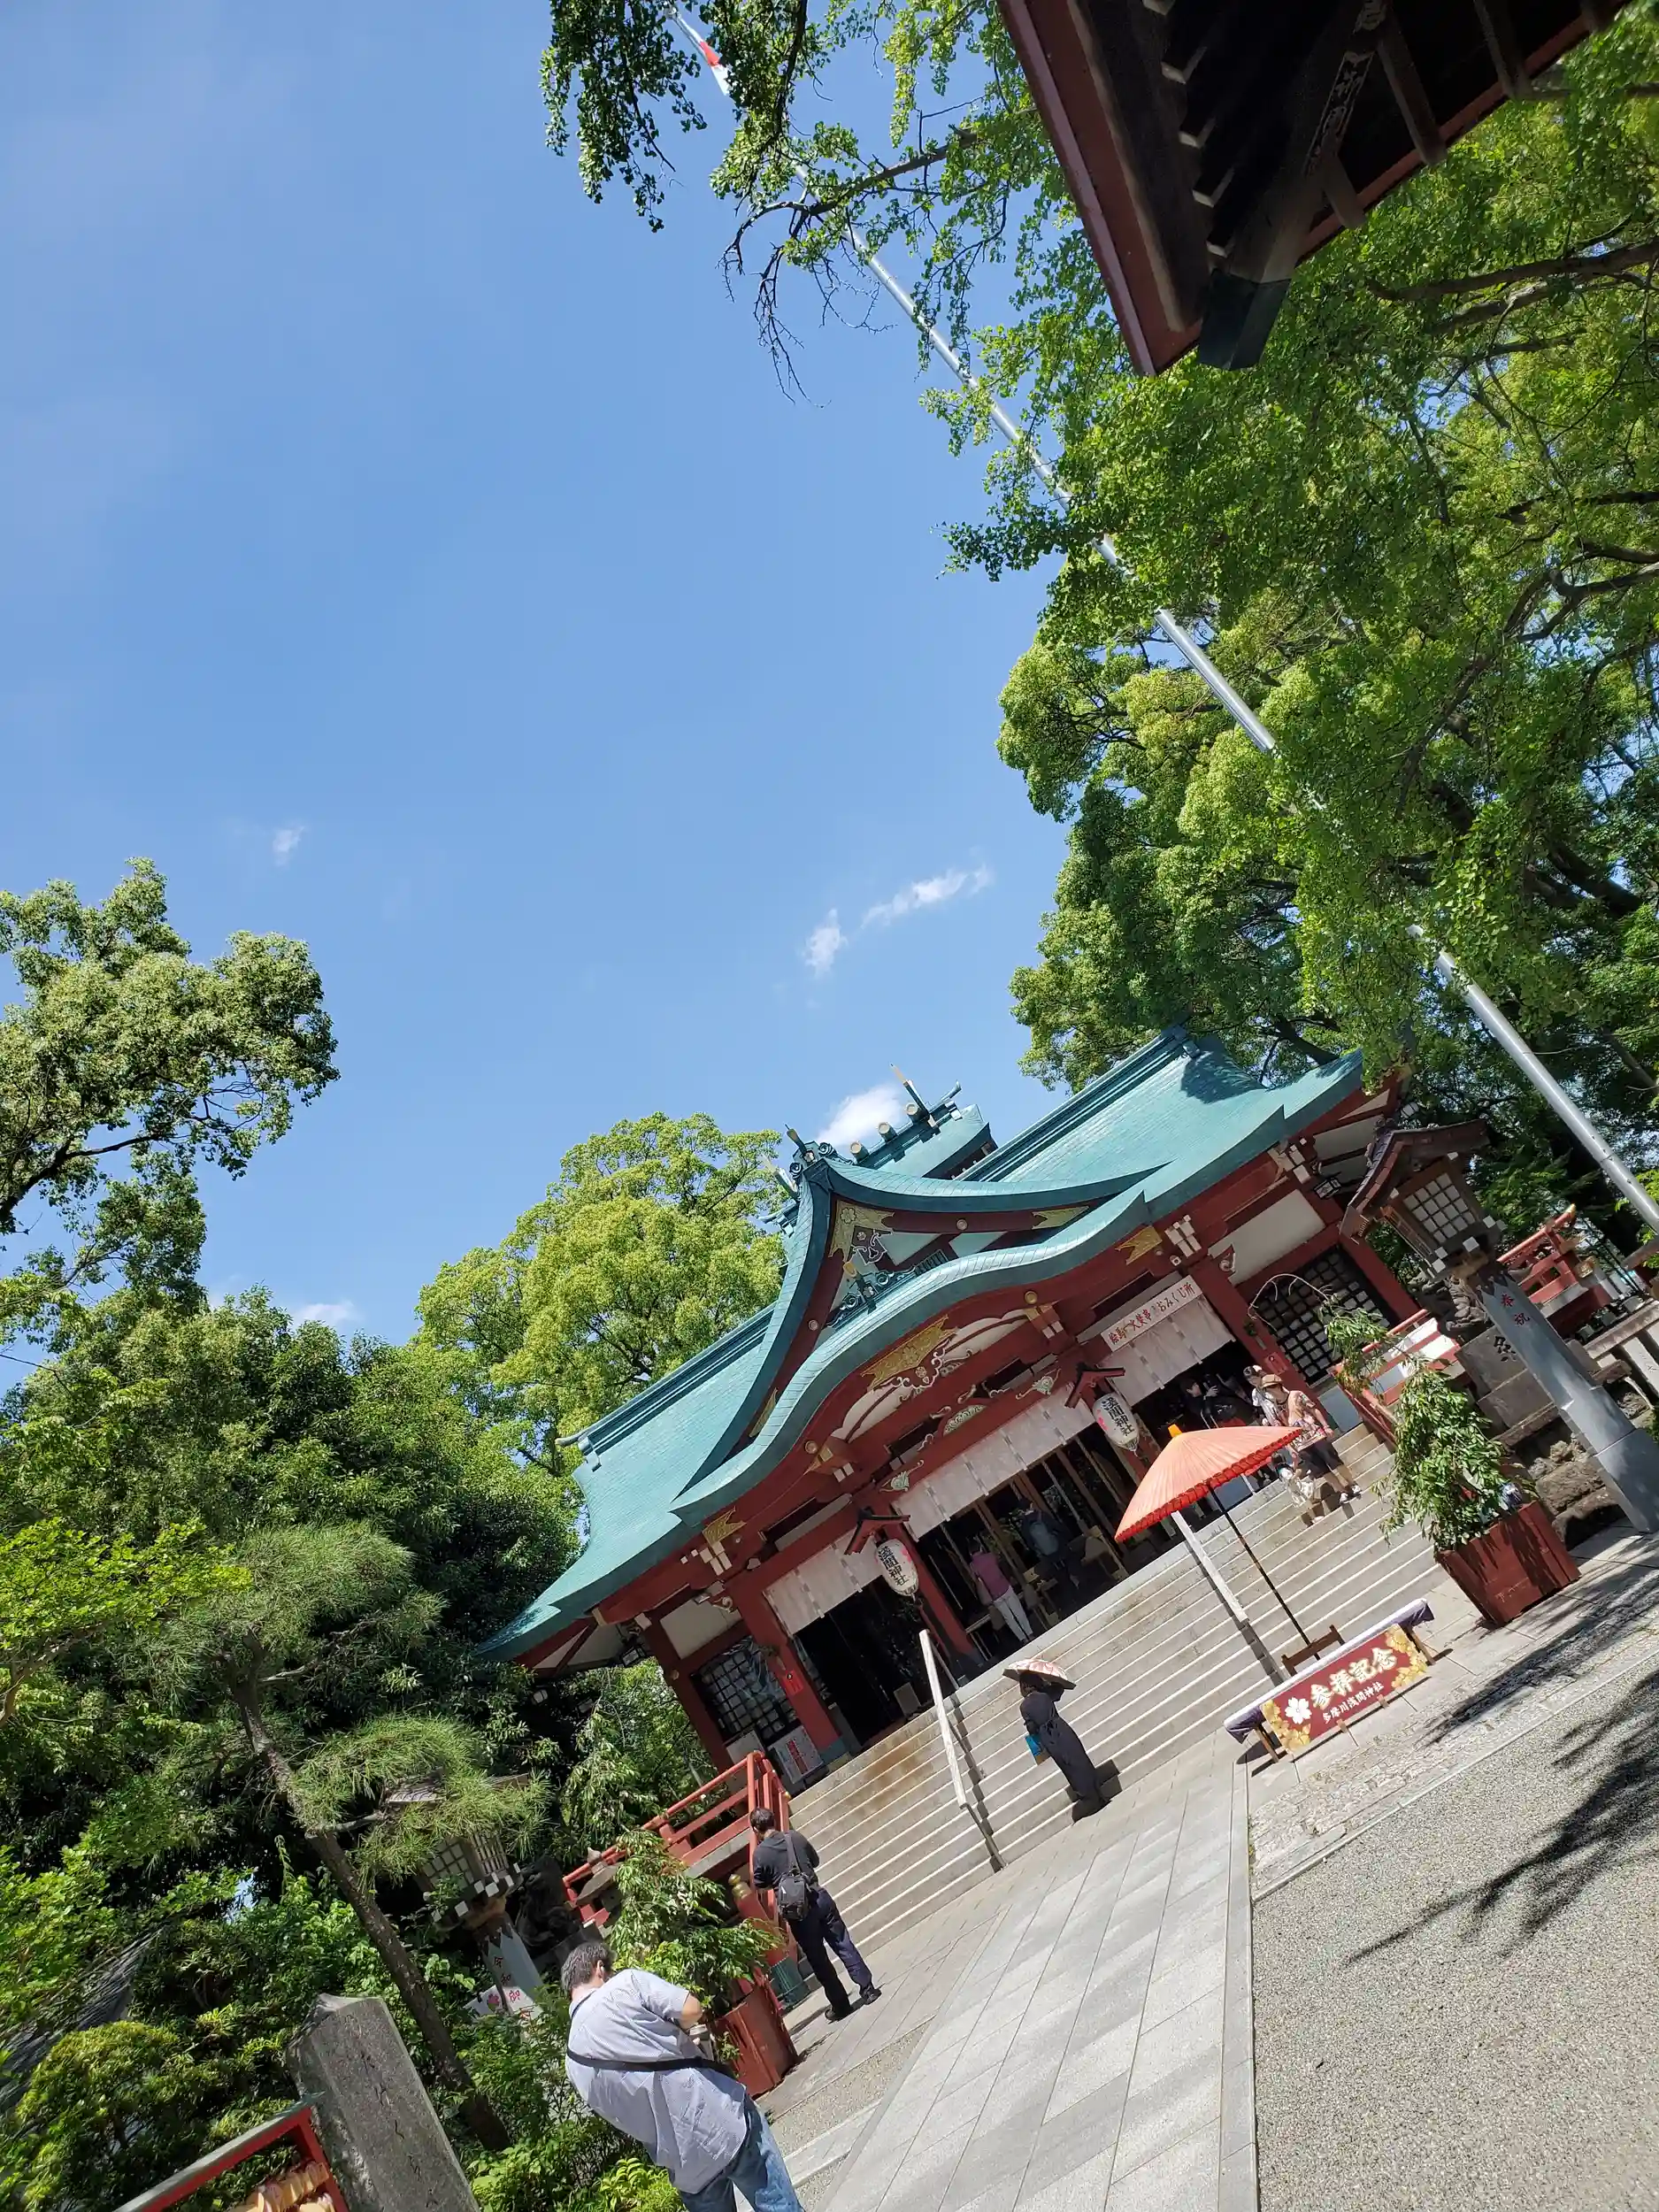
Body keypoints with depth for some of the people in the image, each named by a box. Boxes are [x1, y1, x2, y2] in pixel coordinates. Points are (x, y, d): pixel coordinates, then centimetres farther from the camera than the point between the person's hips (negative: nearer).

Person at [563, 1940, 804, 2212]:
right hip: (722, 2118, -5)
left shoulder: (573, 2063, 8)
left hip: (682, 2161, 5)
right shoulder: (626, 1984, -9)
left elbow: (614, 2110, 16)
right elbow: (692, 2010, -15)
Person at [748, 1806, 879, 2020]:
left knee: (818, 1959, 10)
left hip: (797, 1910, -3)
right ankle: (867, 1988, 12)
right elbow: (815, 1861, 18)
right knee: (844, 1944, 11)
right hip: (819, 1898, 3)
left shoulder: (760, 1853, -7)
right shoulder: (795, 1837, 4)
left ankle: (840, 2004, 15)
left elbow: (761, 1888, 1)